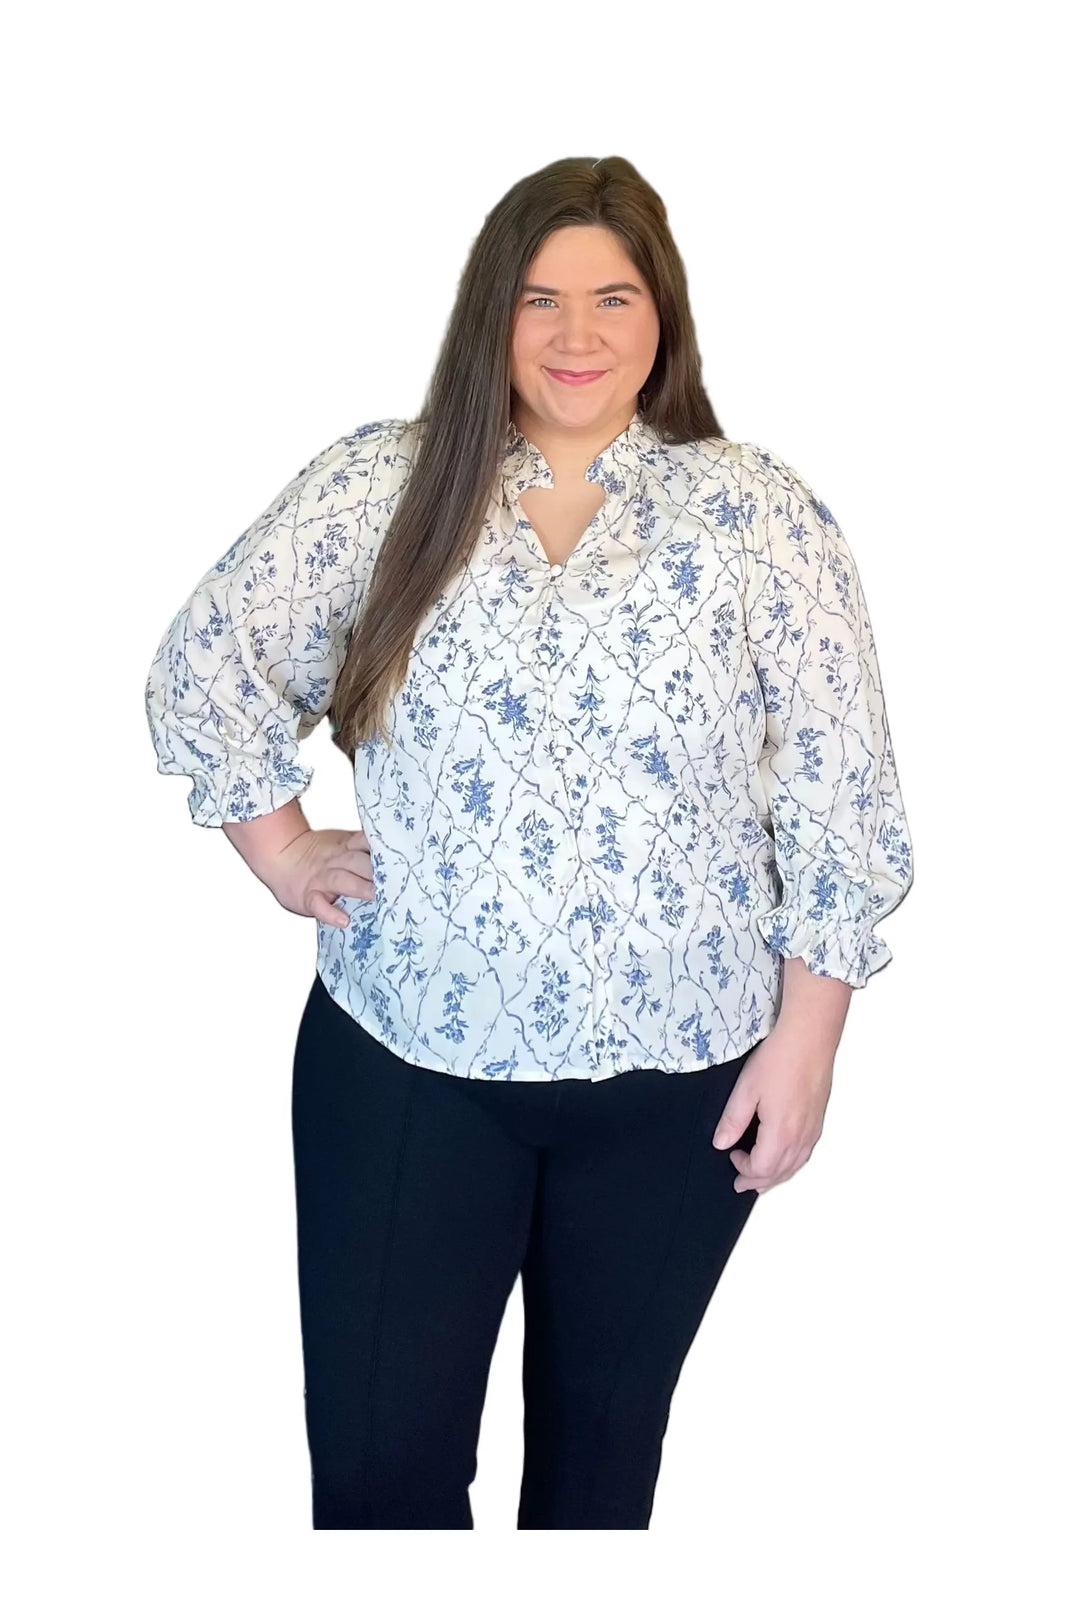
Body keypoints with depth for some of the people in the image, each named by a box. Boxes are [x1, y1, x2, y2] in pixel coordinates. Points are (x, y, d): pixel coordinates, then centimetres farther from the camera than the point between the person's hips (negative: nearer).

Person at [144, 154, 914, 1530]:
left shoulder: (759, 514, -3)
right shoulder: (380, 487, -1)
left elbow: (837, 800, -3)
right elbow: (207, 659, 8)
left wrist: (805, 1043, -6)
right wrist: (280, 849, 1)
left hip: (677, 1077, 0)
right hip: (407, 1057, 1)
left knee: (603, 1441, 17)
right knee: (377, 1464, 6)